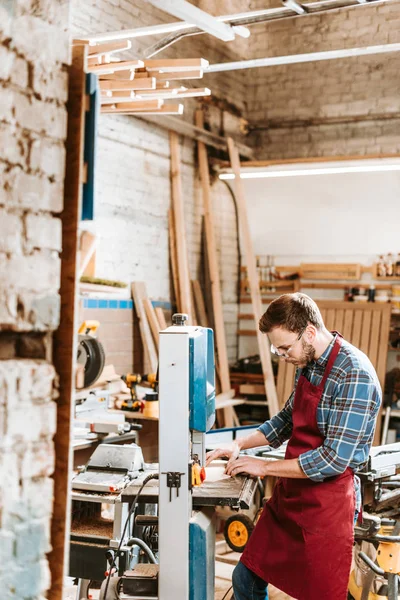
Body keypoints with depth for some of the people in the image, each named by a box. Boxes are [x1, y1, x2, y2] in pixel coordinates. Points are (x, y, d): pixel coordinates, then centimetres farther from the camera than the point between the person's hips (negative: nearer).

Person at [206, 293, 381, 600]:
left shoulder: (354, 375, -22)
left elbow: (334, 459, -24)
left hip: (327, 503, -8)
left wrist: (265, 466, -15)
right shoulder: (307, 363, 4)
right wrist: (241, 444, 6)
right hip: (289, 494, 8)